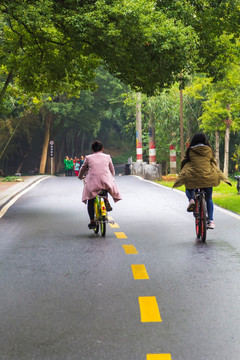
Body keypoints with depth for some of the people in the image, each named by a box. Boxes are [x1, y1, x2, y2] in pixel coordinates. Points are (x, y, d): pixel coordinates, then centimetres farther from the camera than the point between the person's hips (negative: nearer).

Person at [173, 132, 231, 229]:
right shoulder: (209, 150, 5)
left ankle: (191, 200, -2)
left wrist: (183, 173, 29)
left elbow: (184, 162, 11)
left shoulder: (191, 151, 2)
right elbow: (214, 162, 17)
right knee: (209, 199, 14)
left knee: (189, 189, 30)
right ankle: (210, 220, 6)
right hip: (208, 177, 1)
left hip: (193, 177, -1)